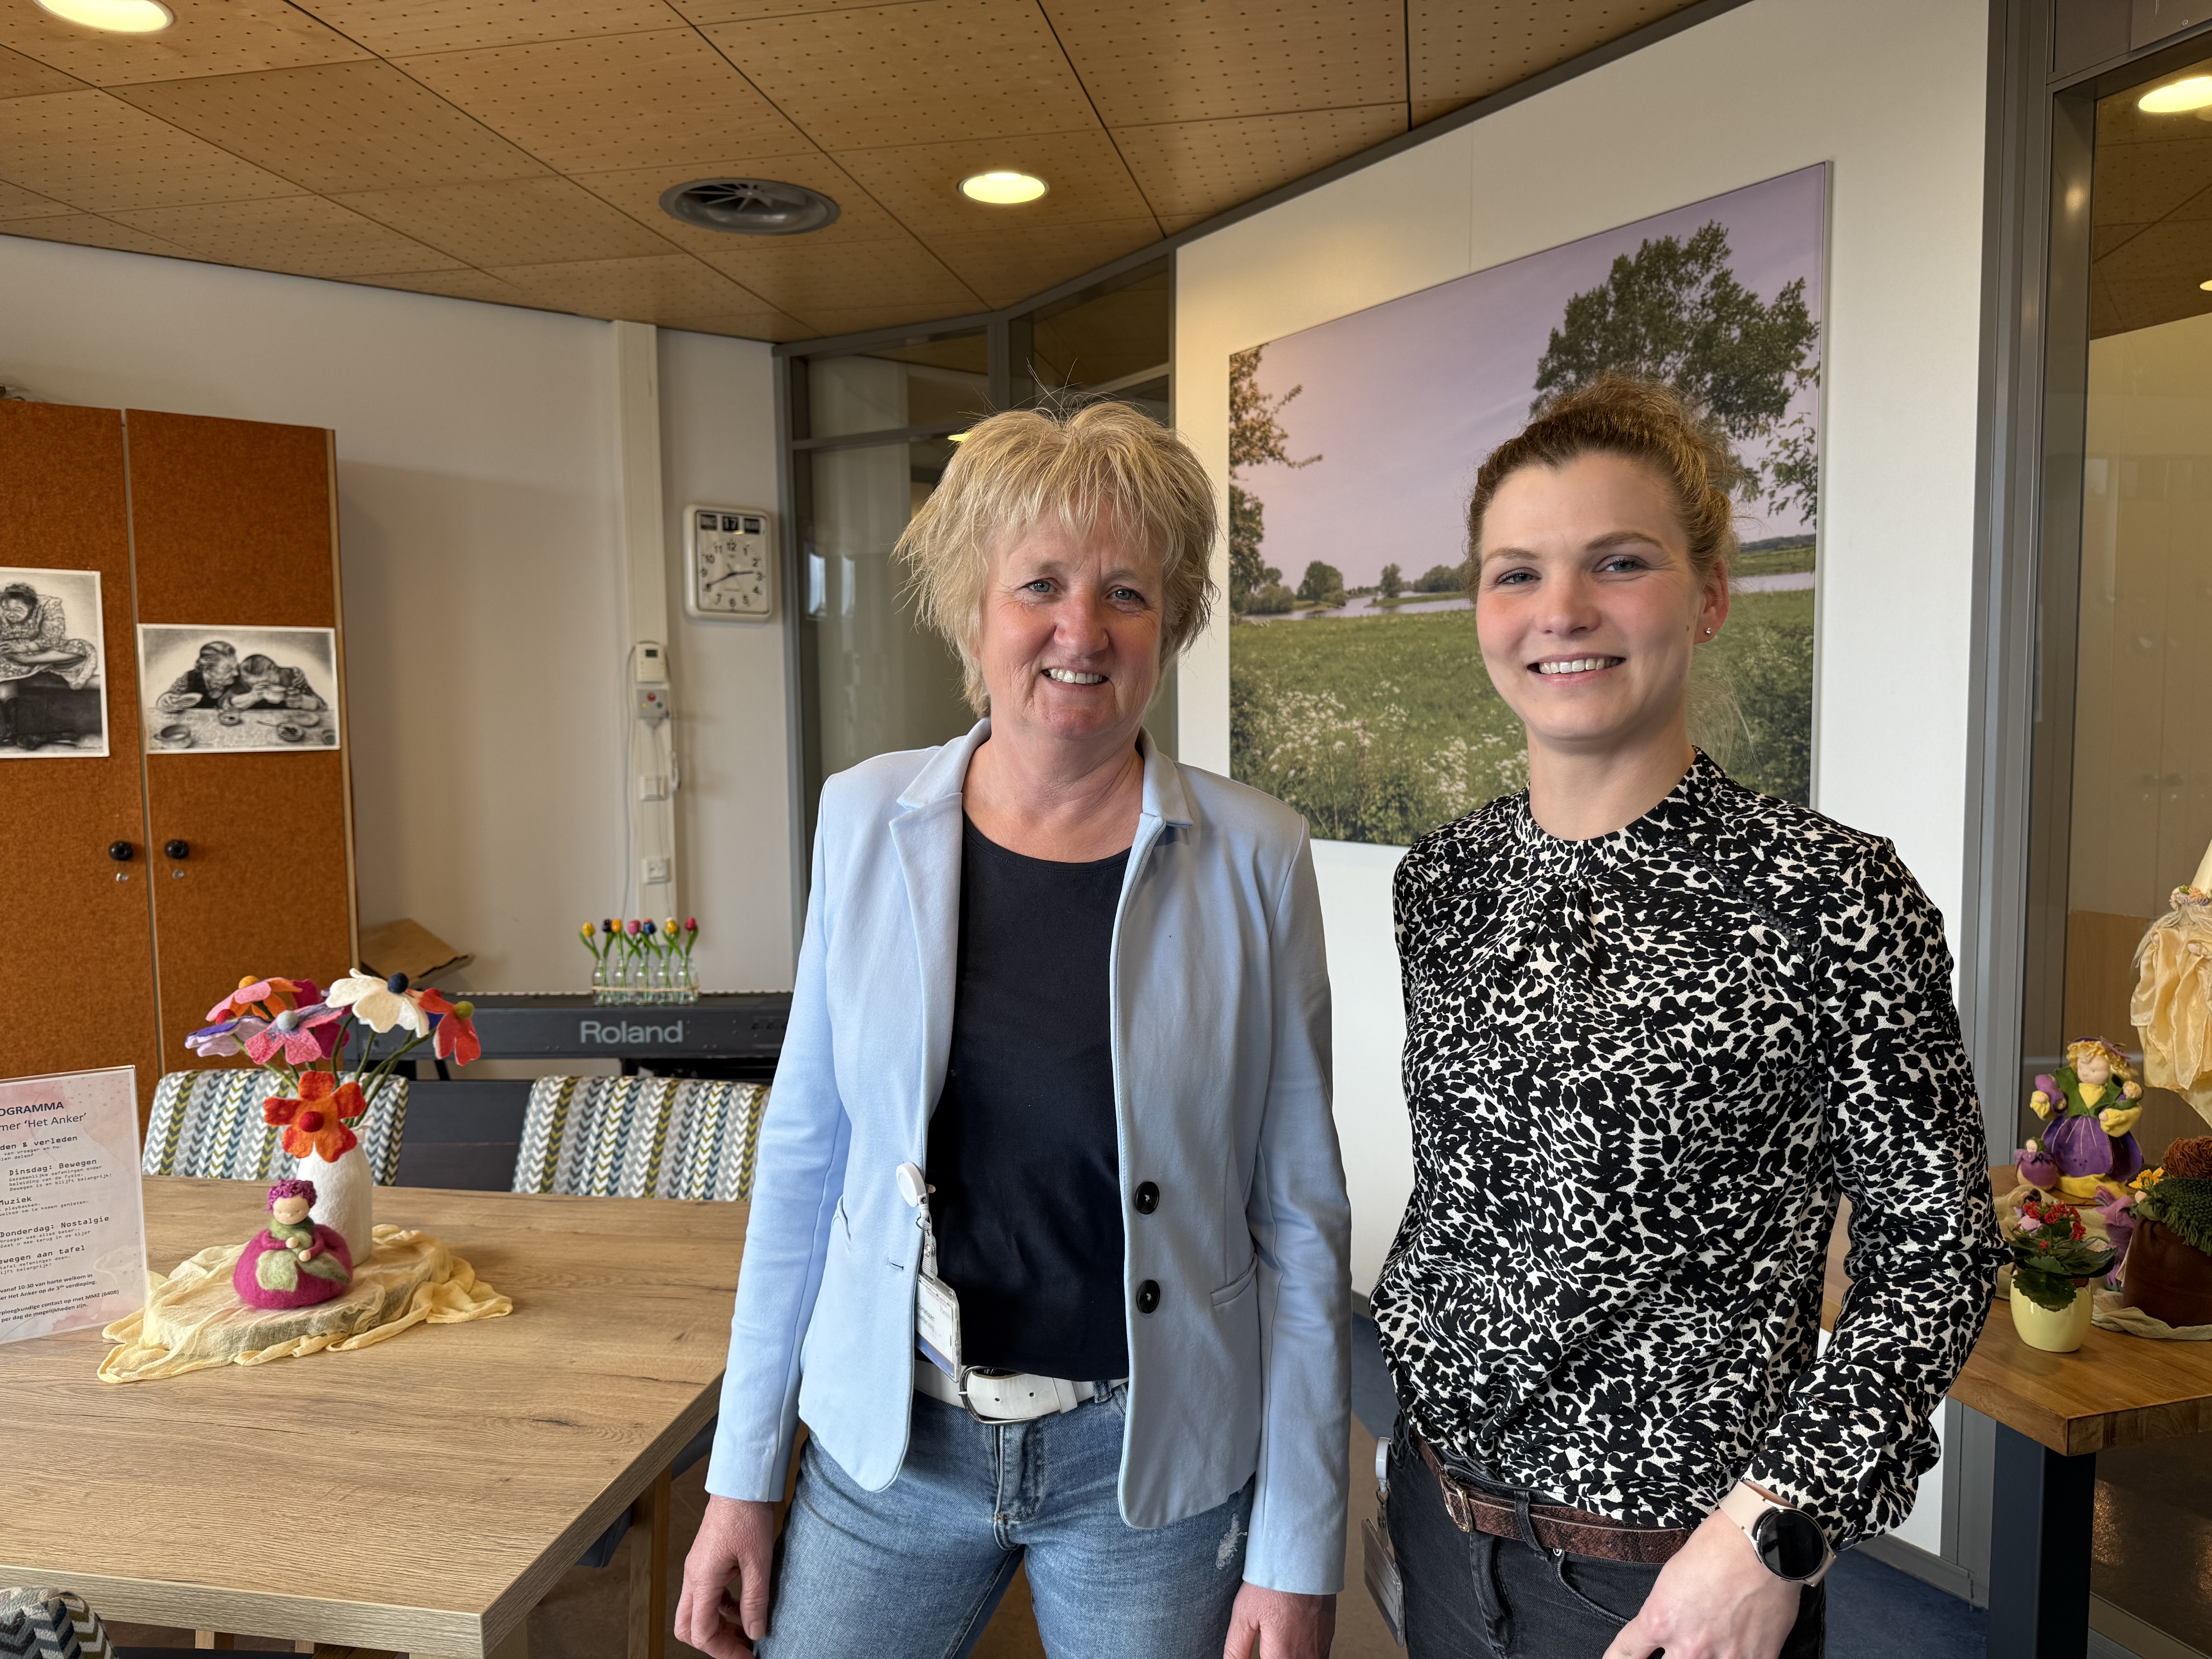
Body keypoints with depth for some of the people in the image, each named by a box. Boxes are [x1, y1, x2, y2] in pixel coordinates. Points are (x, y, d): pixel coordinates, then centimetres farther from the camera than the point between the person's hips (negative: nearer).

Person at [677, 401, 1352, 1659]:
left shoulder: (1253, 858, -11)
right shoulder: (867, 820, -4)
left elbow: (1300, 1214, -6)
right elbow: (804, 1153, 1)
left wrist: (1299, 1551, -5)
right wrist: (743, 1474, 3)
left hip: (1154, 1460, -1)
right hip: (889, 1443, 2)